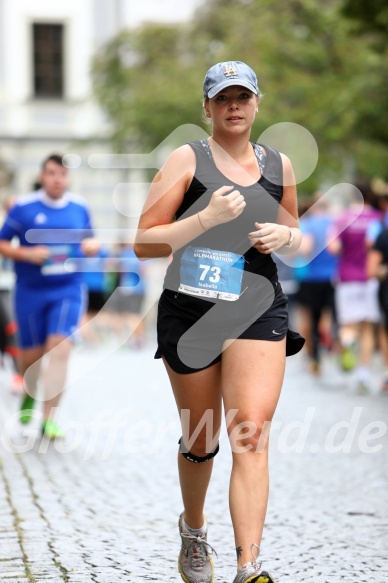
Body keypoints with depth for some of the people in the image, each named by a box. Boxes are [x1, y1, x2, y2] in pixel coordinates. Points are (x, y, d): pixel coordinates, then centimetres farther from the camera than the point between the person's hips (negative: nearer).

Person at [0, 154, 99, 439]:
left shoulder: (79, 207, 5)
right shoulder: (23, 207, -4)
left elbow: (91, 239, 19)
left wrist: (92, 245, -5)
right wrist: (27, 254, -16)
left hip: (67, 290, 1)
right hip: (30, 292, -1)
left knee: (59, 349, -15)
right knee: (32, 354, 8)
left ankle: (49, 420, -12)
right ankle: (29, 395, 43)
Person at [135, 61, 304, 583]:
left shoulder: (279, 166, 10)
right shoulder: (188, 160, -3)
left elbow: (294, 236, 25)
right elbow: (144, 243, -8)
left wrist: (285, 236, 0)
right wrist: (207, 218, -20)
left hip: (259, 311, 1)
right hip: (190, 312, -1)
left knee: (251, 435, -14)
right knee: (200, 439, 12)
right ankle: (193, 529, 41)